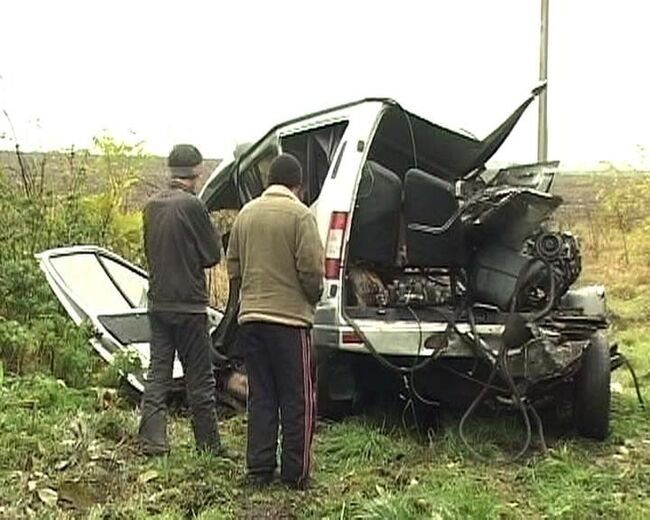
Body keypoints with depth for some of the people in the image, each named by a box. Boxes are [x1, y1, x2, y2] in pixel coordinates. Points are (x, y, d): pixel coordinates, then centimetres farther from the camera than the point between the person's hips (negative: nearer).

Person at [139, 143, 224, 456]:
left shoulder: (152, 206, 7)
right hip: (189, 304, -6)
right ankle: (208, 444, 14)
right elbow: (213, 254, -7)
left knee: (157, 372, 9)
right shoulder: (192, 205, -15)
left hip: (158, 302, 6)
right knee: (199, 378, 4)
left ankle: (151, 441, 7)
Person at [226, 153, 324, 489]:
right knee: (298, 399, 4)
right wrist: (313, 298, 6)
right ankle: (296, 473, 8)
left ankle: (259, 470, 16)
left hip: (250, 317, 6)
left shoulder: (246, 213, 10)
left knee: (260, 396, 12)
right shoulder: (299, 215, -8)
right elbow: (311, 269, -12)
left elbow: (233, 266, 12)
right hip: (290, 317, -5)